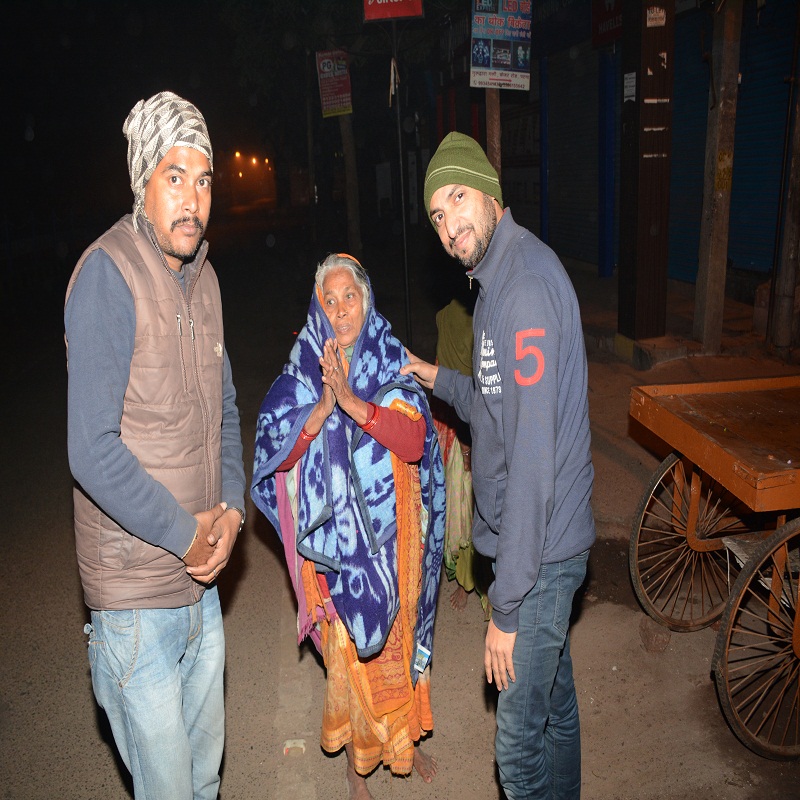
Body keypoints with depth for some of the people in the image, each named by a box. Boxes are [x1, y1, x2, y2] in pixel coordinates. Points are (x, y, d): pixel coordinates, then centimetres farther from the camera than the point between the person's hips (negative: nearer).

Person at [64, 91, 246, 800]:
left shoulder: (203, 278, 7)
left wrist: (232, 511, -1)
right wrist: (186, 534, -15)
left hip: (202, 582, 7)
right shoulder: (107, 274, -17)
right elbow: (92, 451, -23)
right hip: (136, 598, -7)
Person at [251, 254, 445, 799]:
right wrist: (324, 406, -27)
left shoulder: (392, 364, -2)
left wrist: (353, 402, -27)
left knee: (401, 632, 16)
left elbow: (415, 439, -15)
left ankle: (406, 737, 41)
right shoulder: (304, 372, -5)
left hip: (394, 531, 2)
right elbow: (280, 453, -13)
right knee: (352, 649, 9)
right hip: (340, 534, -1)